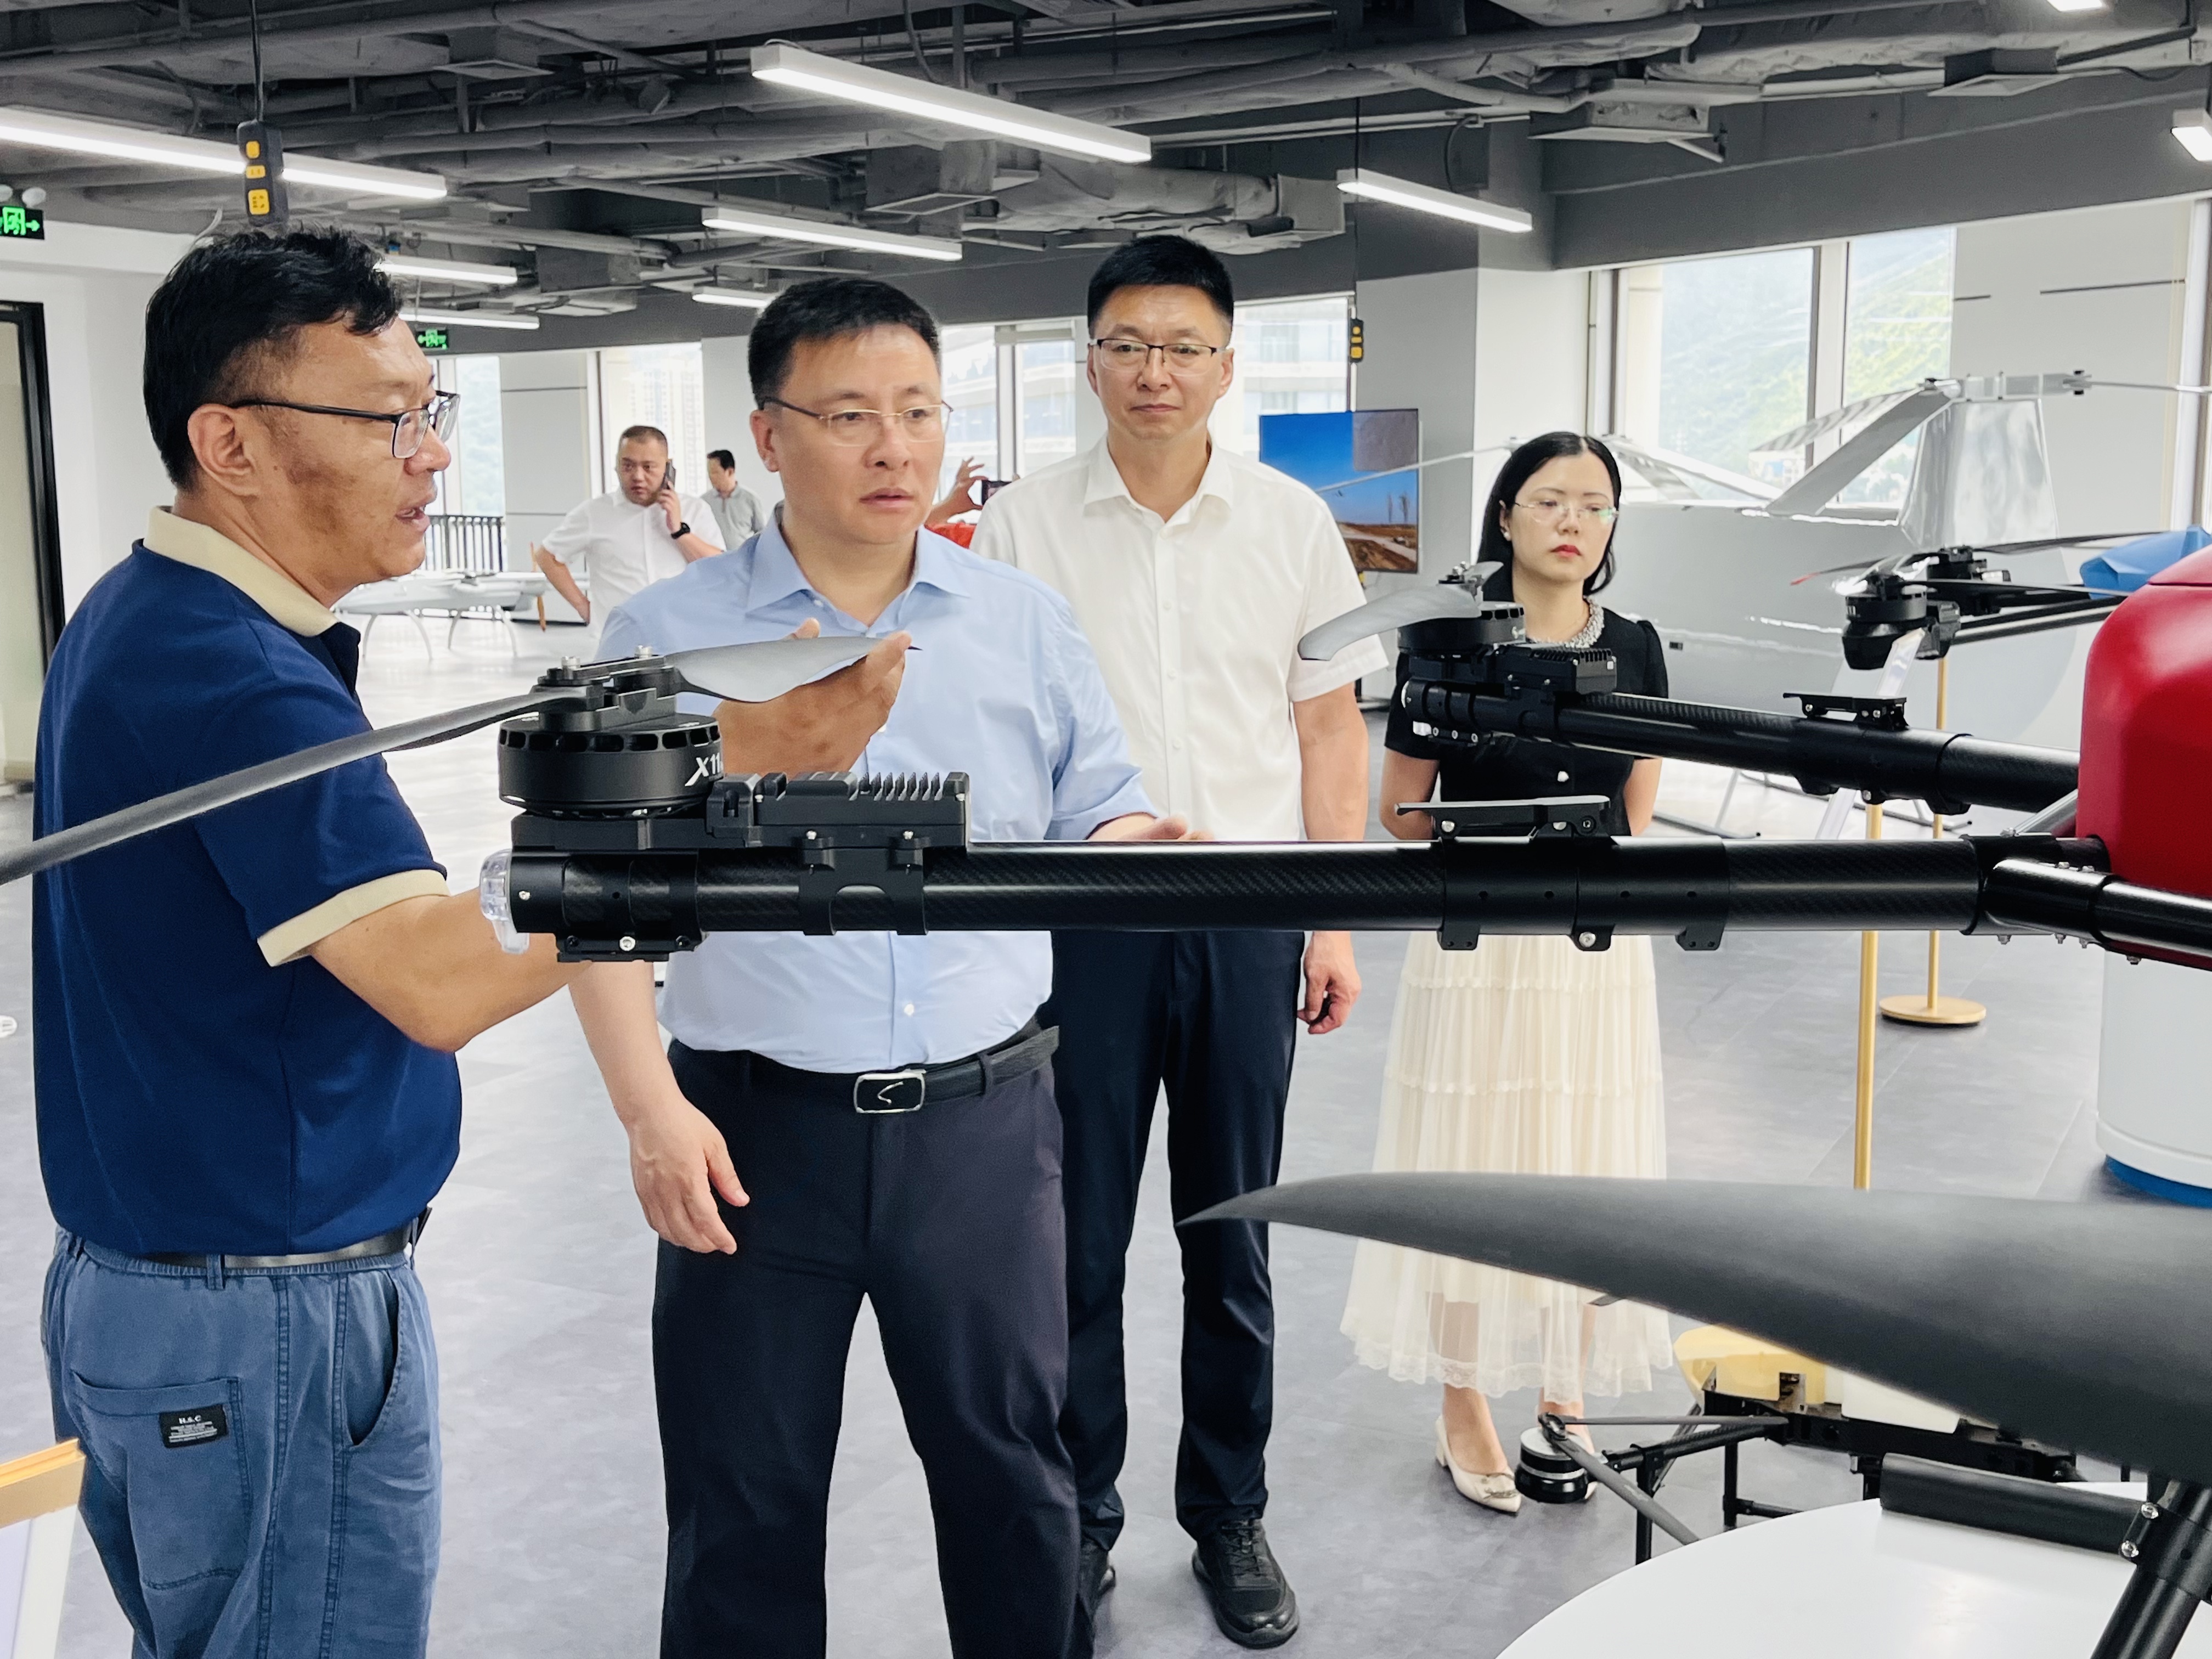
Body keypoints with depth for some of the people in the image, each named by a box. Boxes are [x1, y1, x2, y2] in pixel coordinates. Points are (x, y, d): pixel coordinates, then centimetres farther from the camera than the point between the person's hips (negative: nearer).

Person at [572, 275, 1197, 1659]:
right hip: (755, 1127, -1)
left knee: (1010, 1467, 15)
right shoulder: (667, 638, -1)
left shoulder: (1029, 625, 5)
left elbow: (1101, 822, 9)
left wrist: (1141, 849, -15)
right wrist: (650, 1106, -12)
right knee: (744, 1503, 12)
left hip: (984, 1120, 2)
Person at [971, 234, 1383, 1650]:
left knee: (1233, 1248, 12)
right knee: (1077, 1248, 8)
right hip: (1078, 922, -1)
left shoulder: (1293, 523, 4)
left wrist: (1334, 923, 4)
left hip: (1246, 922, 1)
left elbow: (1330, 729, 7)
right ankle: (1076, 1519, 27)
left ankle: (1230, 1517, 30)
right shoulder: (1022, 527, -1)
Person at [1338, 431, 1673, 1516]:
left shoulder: (1633, 650, 6)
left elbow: (1639, 815, 15)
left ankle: (1564, 1396, 25)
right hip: (1476, 946, -3)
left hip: (1599, 947, 3)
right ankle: (1464, 1409, 17)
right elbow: (1400, 816, 1)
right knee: (1471, 1168, 3)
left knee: (1587, 1171, 9)